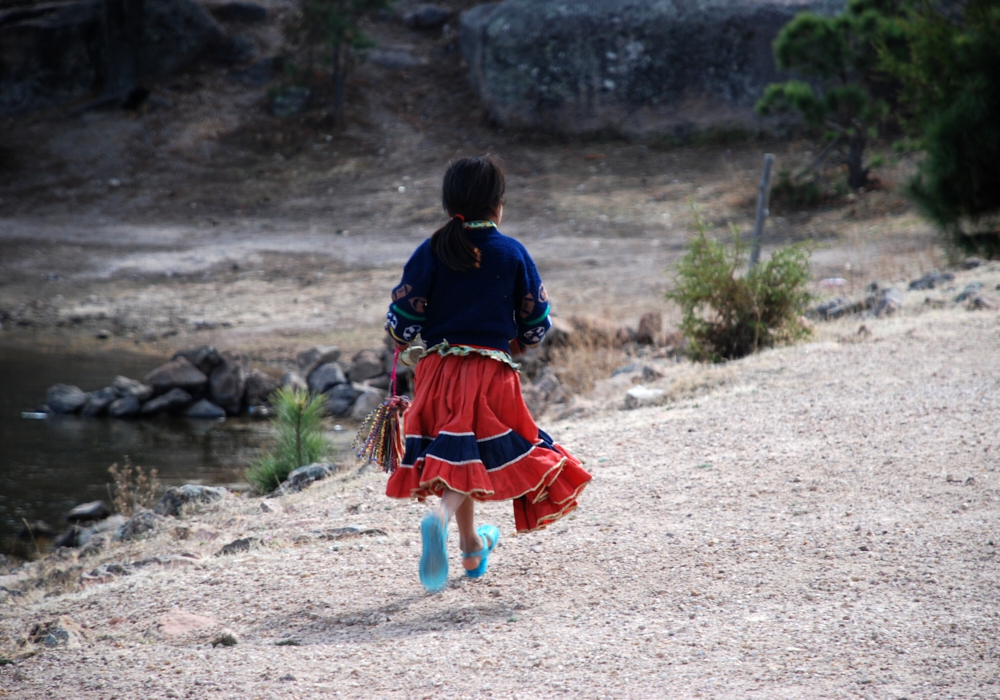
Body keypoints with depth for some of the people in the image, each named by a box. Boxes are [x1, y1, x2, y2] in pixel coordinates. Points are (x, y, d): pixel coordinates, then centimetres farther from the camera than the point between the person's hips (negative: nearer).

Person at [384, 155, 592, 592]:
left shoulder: (431, 251, -1)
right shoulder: (512, 253, -2)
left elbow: (403, 319, -4)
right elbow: (537, 322, 3)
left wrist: (401, 340, 18)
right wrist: (517, 344, 23)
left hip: (439, 371, 2)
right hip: (492, 371, -2)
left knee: (456, 457, 15)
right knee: (474, 458, 0)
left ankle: (472, 546, 23)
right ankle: (441, 515, -27)